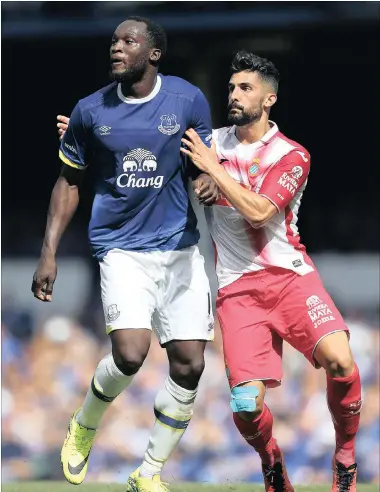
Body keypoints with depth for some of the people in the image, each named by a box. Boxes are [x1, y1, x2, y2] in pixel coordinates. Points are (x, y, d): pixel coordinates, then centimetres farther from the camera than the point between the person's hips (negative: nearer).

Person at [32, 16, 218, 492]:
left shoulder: (188, 100, -1)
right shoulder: (90, 111, -2)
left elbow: (203, 164, 11)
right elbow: (69, 182, 8)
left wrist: (208, 181, -14)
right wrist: (48, 252, 2)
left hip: (180, 246, 2)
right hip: (122, 249, -2)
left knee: (188, 365, -2)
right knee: (129, 354, -21)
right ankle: (84, 427, 11)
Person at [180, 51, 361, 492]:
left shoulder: (292, 156, 1)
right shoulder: (211, 143, 11)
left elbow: (259, 211, -14)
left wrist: (212, 168, -12)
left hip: (289, 274, -2)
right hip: (237, 288, 2)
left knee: (340, 362, -26)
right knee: (247, 407, -15)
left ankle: (345, 455, -1)